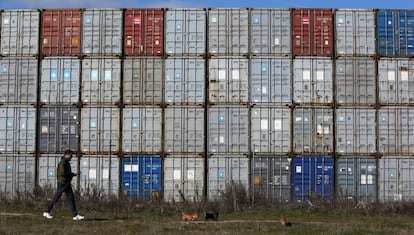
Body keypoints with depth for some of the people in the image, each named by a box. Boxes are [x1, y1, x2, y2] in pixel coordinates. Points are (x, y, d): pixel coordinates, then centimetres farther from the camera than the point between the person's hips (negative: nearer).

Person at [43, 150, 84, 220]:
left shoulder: (67, 162, 16)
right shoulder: (63, 162, -14)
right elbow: (63, 172, -23)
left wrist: (72, 174, 8)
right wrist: (72, 174, -15)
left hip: (67, 183, 9)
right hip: (62, 183, -9)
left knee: (71, 198, 4)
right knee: (56, 198, -1)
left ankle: (75, 215, 2)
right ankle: (47, 212, 10)